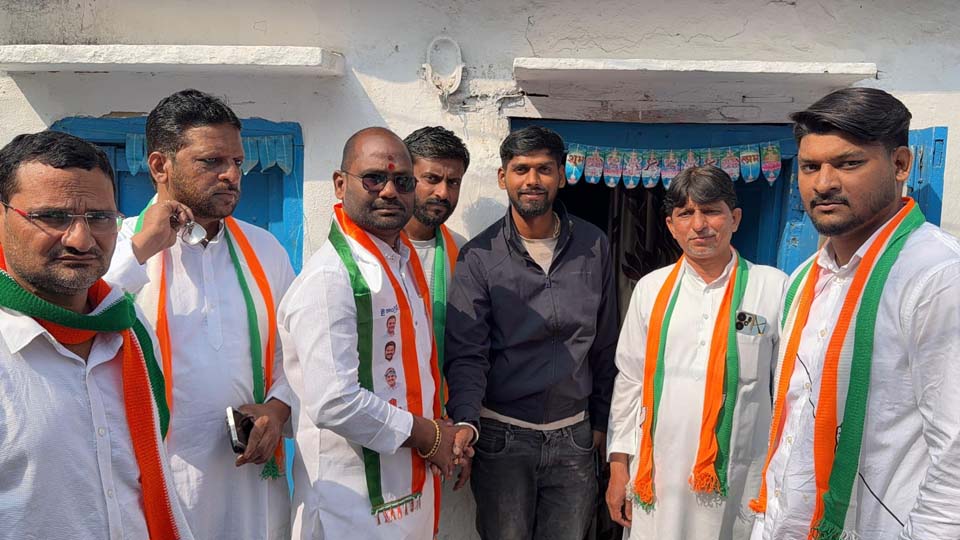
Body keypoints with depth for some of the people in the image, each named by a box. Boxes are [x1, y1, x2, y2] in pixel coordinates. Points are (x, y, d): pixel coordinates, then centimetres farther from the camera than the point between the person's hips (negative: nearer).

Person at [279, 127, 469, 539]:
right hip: (355, 507, -8)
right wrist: (426, 435, -14)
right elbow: (333, 403, -26)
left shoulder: (406, 263, 8)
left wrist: (444, 430, 4)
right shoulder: (329, 277, -20)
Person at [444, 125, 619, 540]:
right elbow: (466, 355, -12)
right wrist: (466, 422, -28)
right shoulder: (478, 257, -8)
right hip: (502, 437, -2)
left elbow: (604, 344, 8)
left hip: (574, 436, 2)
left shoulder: (593, 247, 1)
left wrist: (600, 420, 11)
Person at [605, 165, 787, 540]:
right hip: (656, 477, 2)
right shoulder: (651, 289, 3)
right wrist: (618, 466, 6)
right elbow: (630, 382, 7)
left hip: (738, 481, -2)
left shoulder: (774, 288, -5)